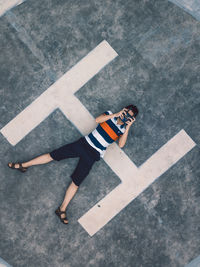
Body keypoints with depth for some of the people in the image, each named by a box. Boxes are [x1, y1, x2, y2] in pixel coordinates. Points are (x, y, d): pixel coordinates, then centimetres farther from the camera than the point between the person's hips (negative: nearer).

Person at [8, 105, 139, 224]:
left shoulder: (123, 129, 5)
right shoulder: (110, 114, 8)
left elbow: (121, 144, -13)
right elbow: (97, 120, -10)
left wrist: (128, 126, -17)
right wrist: (116, 114, -14)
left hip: (93, 154, -1)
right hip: (84, 143, 2)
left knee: (76, 182, -9)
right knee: (53, 154, 0)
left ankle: (62, 209, -1)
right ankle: (24, 165, 13)